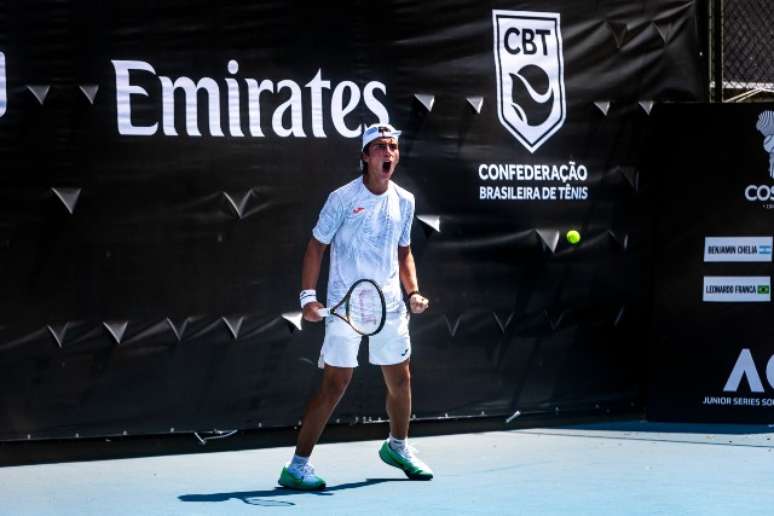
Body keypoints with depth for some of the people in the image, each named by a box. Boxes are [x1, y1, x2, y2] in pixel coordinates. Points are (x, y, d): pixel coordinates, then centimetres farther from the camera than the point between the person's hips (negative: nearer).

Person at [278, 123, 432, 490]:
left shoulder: (404, 201, 7)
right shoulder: (343, 198, -9)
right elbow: (316, 247, -5)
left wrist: (413, 291, 4)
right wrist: (308, 296, -13)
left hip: (390, 305, 6)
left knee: (400, 380, 15)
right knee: (335, 384, -9)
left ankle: (397, 446, 41)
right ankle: (297, 466, -3)